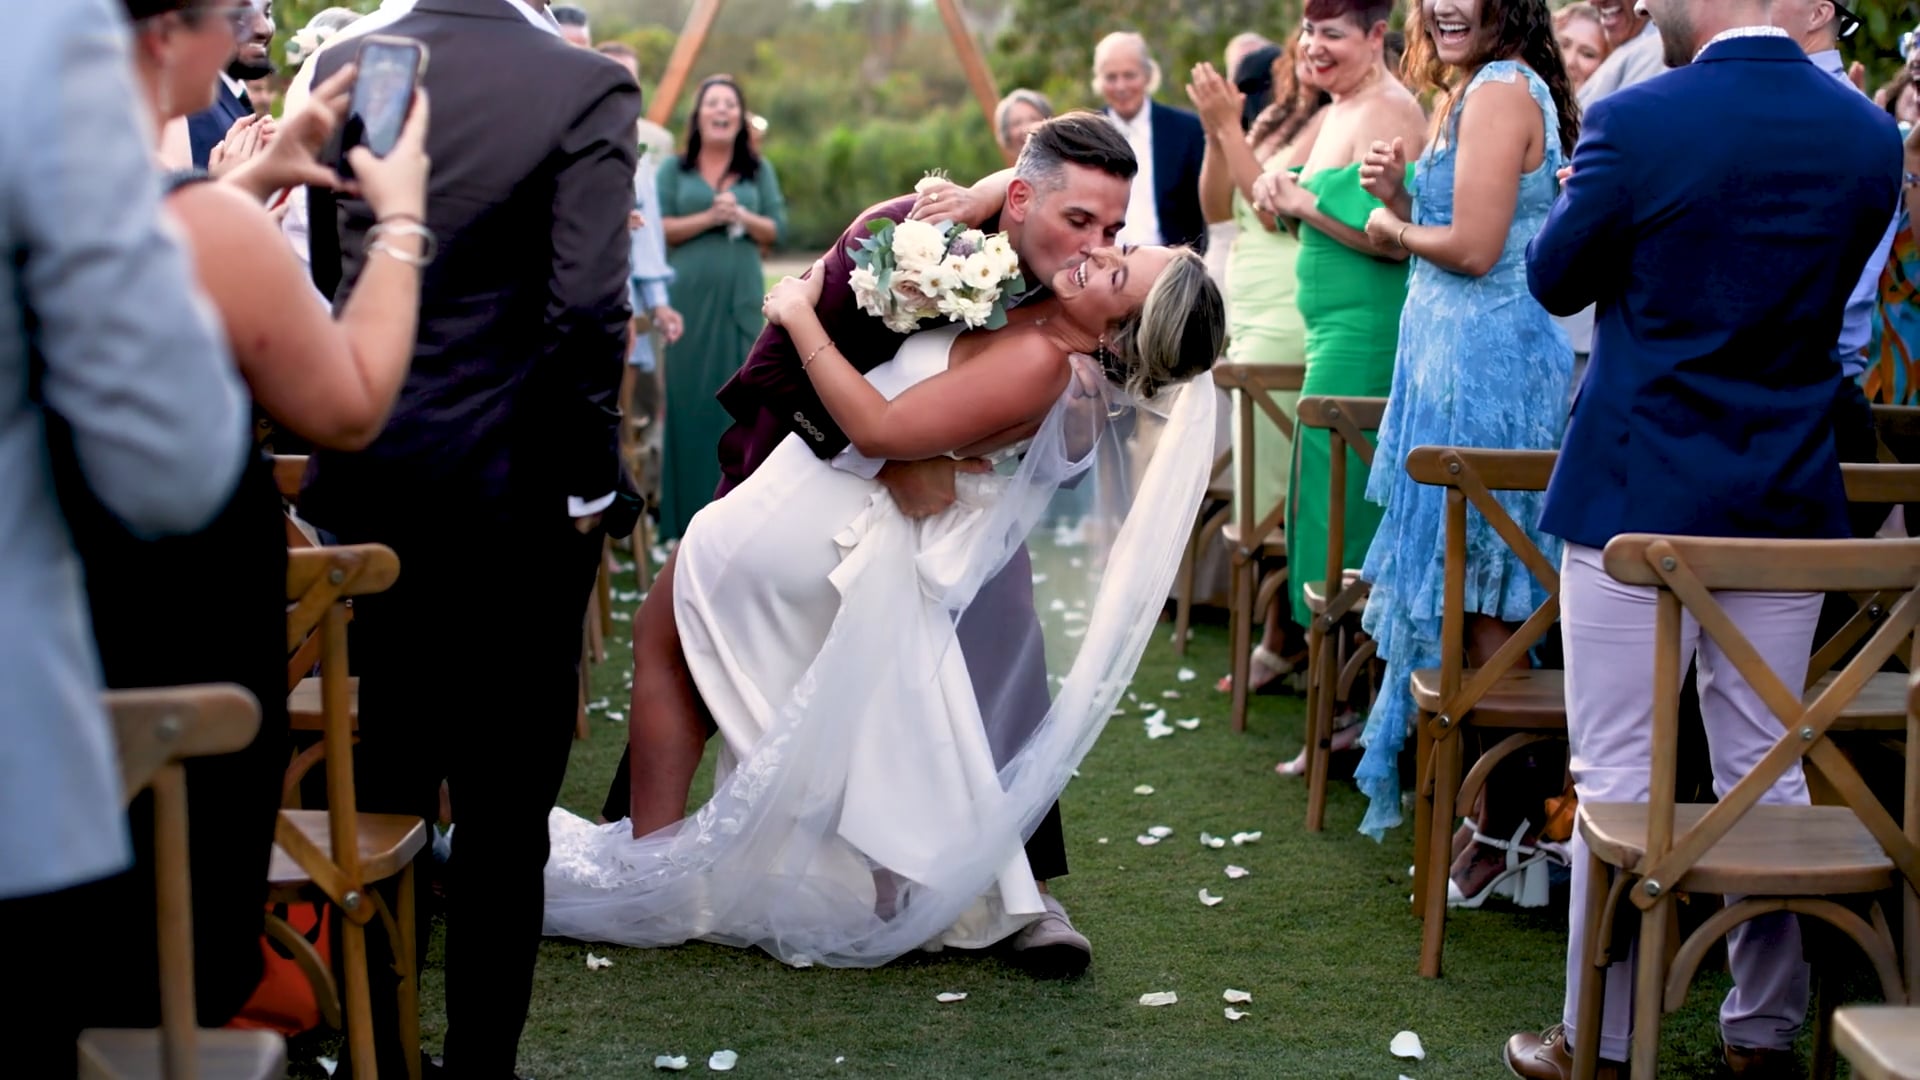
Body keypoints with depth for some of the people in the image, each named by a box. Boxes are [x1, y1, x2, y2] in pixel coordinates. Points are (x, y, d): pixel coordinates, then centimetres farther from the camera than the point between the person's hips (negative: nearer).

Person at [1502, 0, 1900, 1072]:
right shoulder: (1871, 133, 0)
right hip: (1789, 503, 5)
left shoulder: (1638, 122, -15)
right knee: (1767, 772, 13)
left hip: (1638, 495, -4)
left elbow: (1556, 280, -1)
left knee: (1617, 779, 3)